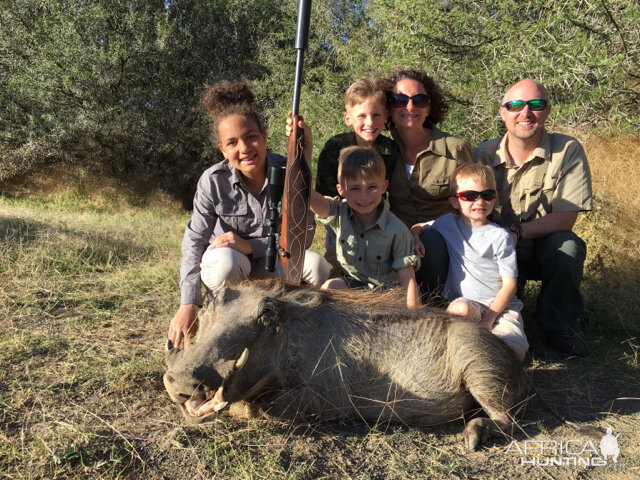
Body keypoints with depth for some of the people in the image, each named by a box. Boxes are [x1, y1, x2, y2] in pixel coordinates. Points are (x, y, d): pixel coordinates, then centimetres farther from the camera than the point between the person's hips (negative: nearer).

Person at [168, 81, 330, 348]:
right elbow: (194, 243, -21)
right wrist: (188, 305, -30)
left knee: (315, 265, -29)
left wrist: (250, 245, -31)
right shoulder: (213, 181, -19)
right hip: (228, 265, -1)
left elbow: (304, 234, -20)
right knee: (227, 261, -37)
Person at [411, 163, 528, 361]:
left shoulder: (500, 237, -4)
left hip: (500, 305, 0)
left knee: (515, 353, -24)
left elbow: (509, 284, -4)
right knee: (460, 308, -36)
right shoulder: (448, 223, 6)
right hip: (464, 302, 1)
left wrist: (489, 318, -13)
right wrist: (415, 237, -2)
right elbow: (417, 227, 23)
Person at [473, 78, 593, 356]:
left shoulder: (568, 151, -13)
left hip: (544, 247, 0)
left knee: (568, 247, -31)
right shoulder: (481, 155, -9)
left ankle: (558, 327, -4)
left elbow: (566, 218, -17)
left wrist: (517, 231, -29)